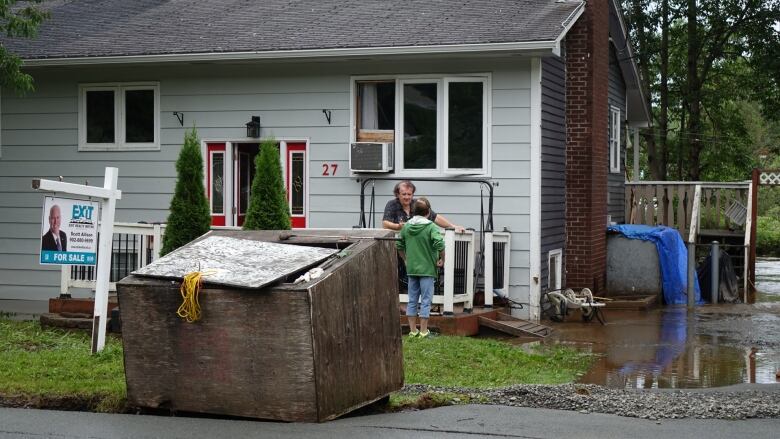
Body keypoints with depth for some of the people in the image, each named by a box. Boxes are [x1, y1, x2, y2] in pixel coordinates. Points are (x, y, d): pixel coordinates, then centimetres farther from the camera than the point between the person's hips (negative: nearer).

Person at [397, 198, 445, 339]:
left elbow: (399, 245, 11)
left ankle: (413, 330, 15)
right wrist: (442, 260, -11)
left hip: (411, 269, 4)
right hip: (427, 269, -4)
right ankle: (423, 331, 3)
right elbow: (439, 244, -24)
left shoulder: (406, 226, 3)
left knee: (412, 300, 11)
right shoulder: (431, 227, -12)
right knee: (426, 301, 2)